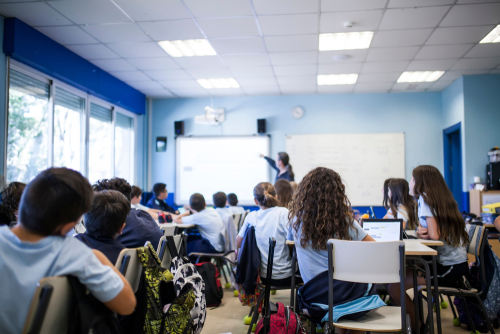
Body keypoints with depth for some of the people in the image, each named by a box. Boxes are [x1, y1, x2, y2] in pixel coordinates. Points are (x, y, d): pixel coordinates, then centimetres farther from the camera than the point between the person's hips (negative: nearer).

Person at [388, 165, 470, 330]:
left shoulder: (425, 198, -11)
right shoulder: (444, 198, 14)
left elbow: (434, 235, -20)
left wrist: (421, 231, -1)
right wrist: (423, 231, -5)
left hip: (448, 268, -10)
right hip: (460, 265, 10)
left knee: (394, 286, -12)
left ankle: (417, 327, 1)